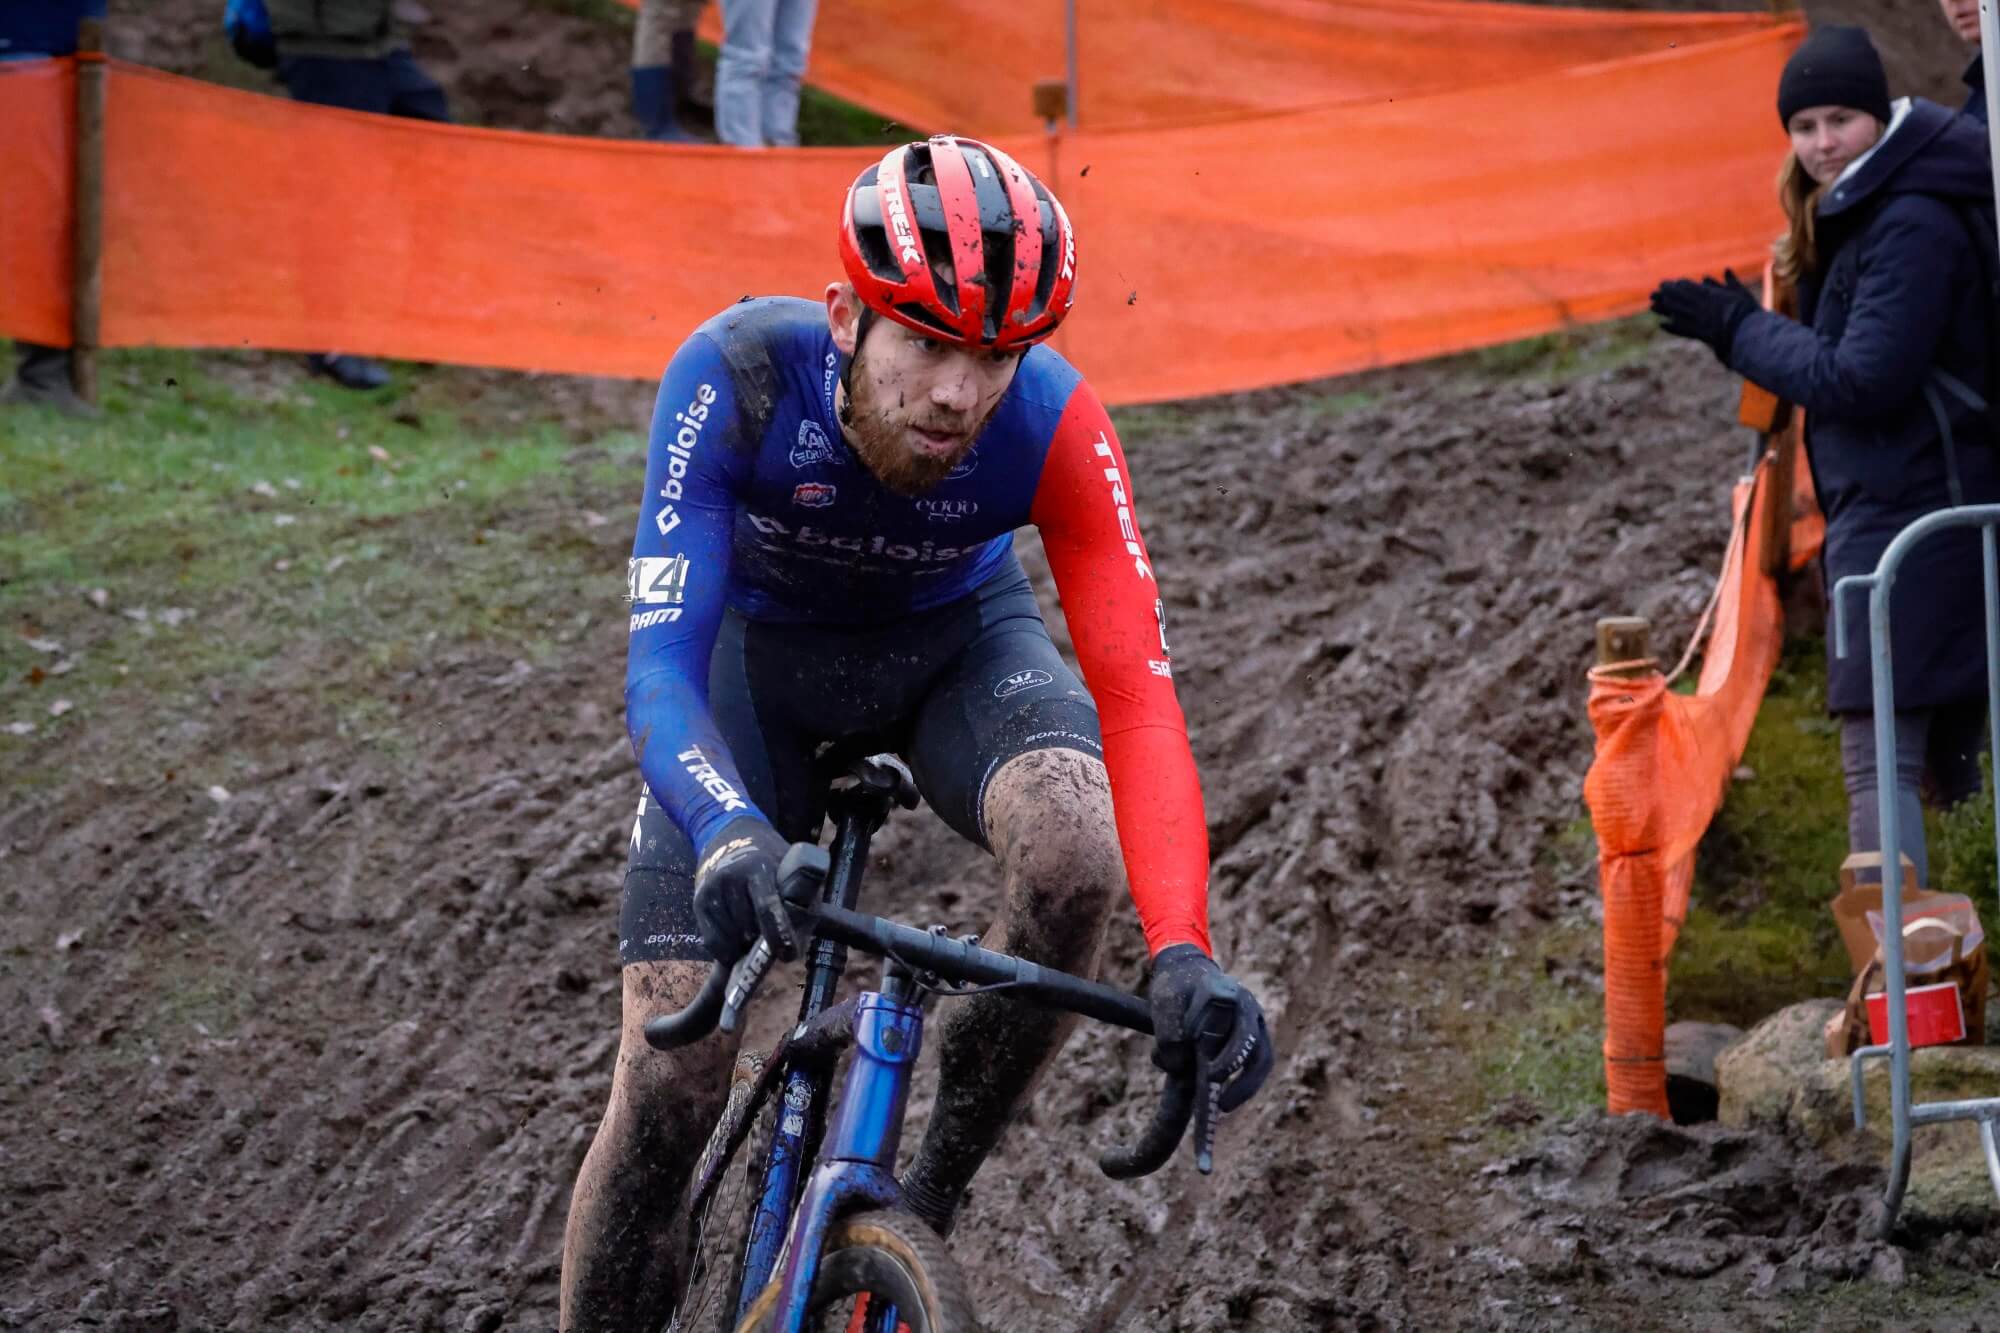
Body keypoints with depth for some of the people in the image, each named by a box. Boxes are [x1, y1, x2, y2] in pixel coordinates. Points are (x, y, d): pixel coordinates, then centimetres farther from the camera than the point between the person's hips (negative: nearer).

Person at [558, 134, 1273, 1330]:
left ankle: (933, 1199, -10)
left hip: (954, 641, 1)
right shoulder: (737, 377, -36)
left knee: (1075, 853, -33)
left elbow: (1138, 700, -39)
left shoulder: (1055, 425, -34)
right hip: (757, 648, 0)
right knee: (670, 1083, -12)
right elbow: (662, 670, -41)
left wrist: (1184, 956, -55)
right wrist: (732, 840, -63)